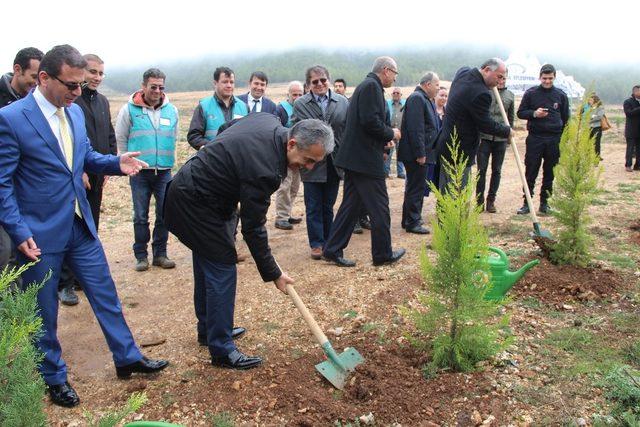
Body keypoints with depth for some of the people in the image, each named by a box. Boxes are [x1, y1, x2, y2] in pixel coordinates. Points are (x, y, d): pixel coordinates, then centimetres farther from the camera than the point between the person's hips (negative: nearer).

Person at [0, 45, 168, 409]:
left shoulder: (75, 112, 4)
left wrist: (116, 163, -4)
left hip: (81, 226, 6)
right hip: (40, 233, -6)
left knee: (106, 294, 14)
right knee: (44, 310, 11)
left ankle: (127, 358, 30)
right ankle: (54, 377, 30)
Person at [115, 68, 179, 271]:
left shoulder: (171, 110, 6)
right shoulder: (129, 109, -3)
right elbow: (120, 139, 3)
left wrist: (168, 160, 13)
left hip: (164, 171, 3)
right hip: (139, 172, -2)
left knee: (165, 214, 5)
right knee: (140, 216, 3)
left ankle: (160, 253, 18)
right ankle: (141, 256, 15)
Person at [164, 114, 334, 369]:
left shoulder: (270, 122, -6)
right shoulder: (264, 170, -32)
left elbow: (226, 130, 13)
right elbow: (253, 229, -24)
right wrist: (274, 274, -15)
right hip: (195, 204, -10)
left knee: (207, 265, 19)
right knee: (221, 269, -7)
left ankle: (208, 329, 35)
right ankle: (221, 350, 1)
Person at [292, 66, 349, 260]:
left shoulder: (342, 102, 3)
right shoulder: (300, 104, -2)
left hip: (334, 162, 2)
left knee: (328, 206, 13)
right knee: (313, 207, 5)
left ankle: (328, 241, 24)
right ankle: (316, 244, 15)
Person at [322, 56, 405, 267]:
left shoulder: (366, 86, 19)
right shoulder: (371, 86, -12)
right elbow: (370, 121, -23)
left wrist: (383, 139, 13)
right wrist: (391, 134, -8)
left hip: (355, 158, 10)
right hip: (366, 159, -10)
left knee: (351, 205, 12)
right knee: (379, 207, 1)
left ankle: (332, 250, 15)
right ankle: (383, 254, 12)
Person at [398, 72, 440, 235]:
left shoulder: (426, 99, 17)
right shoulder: (417, 99, -16)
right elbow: (415, 129, -23)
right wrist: (420, 153, -23)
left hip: (421, 153, 10)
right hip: (416, 154, -10)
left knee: (415, 187, 16)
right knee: (416, 188, -4)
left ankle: (408, 220, 25)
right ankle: (413, 222, 4)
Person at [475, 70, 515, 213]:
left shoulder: (510, 95, 9)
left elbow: (511, 117, 17)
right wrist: (476, 134, -5)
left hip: (501, 139, 3)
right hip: (484, 137, -3)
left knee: (496, 171, 8)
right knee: (482, 170, 0)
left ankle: (491, 201, 17)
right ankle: (480, 201, 9)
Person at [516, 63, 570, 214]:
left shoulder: (561, 95, 7)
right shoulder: (531, 93, 3)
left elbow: (565, 119, 13)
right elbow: (520, 113, 6)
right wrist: (534, 114, -14)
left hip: (554, 140, 2)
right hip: (535, 138, -2)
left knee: (550, 173, 7)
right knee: (530, 173, -1)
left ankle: (544, 203, 16)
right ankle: (527, 203, 5)